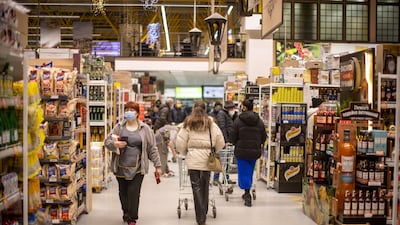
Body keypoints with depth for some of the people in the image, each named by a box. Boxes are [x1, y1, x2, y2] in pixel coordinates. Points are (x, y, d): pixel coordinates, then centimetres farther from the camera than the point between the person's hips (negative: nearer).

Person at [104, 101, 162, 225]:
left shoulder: (145, 129, 2)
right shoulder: (119, 127, 6)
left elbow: (152, 148, 3)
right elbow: (107, 141, 8)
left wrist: (157, 165, 2)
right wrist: (115, 144, -15)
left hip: (137, 168, -2)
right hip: (121, 167, 2)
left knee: (134, 193, -7)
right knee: (123, 192, 13)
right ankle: (126, 211, 37)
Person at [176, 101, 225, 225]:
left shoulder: (188, 124, 1)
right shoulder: (211, 124, 3)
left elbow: (180, 144, -2)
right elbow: (220, 142, 3)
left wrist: (186, 153, 17)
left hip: (193, 160, -1)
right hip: (207, 160, 1)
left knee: (196, 188, 3)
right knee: (205, 187, 14)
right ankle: (203, 214, 25)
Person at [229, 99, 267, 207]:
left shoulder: (238, 121, -11)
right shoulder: (259, 121, 1)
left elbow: (233, 137, -6)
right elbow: (264, 137, 6)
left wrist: (236, 144, 15)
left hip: (241, 151, -4)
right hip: (255, 151, 4)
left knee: (243, 172, 3)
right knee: (250, 172, 18)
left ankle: (247, 194, -9)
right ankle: (247, 194, 29)